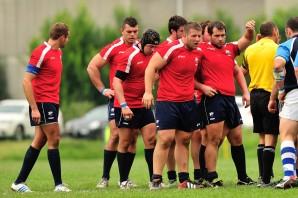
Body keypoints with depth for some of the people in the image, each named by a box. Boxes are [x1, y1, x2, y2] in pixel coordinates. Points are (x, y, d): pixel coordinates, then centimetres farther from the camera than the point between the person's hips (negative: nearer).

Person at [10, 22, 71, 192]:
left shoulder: (58, 52, 13)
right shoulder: (41, 52, -14)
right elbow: (26, 81, -16)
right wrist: (34, 108, -19)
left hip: (52, 103, 9)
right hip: (42, 103, -9)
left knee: (39, 142, 8)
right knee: (54, 140, -7)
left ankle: (19, 182, 12)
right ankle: (58, 184, -4)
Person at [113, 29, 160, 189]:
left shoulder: (151, 55, 6)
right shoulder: (130, 56, -15)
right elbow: (117, 81, -17)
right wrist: (123, 105, -23)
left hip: (144, 105, 6)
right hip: (127, 107, -6)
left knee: (151, 139, -1)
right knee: (125, 142, 2)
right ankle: (123, 181, 10)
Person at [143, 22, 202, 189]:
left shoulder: (198, 53, 10)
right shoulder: (172, 49, -11)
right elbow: (151, 67, -11)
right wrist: (148, 92, -16)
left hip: (188, 102, 7)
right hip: (167, 101, -7)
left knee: (184, 140, 9)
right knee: (165, 139, -11)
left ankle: (184, 180, 13)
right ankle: (156, 179, -8)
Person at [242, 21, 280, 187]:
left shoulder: (250, 50, 8)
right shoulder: (276, 49, -8)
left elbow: (243, 71, 19)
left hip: (254, 94, 6)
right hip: (271, 95, -6)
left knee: (262, 137, 15)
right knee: (270, 138, -5)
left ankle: (262, 176, 14)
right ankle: (266, 179, -10)